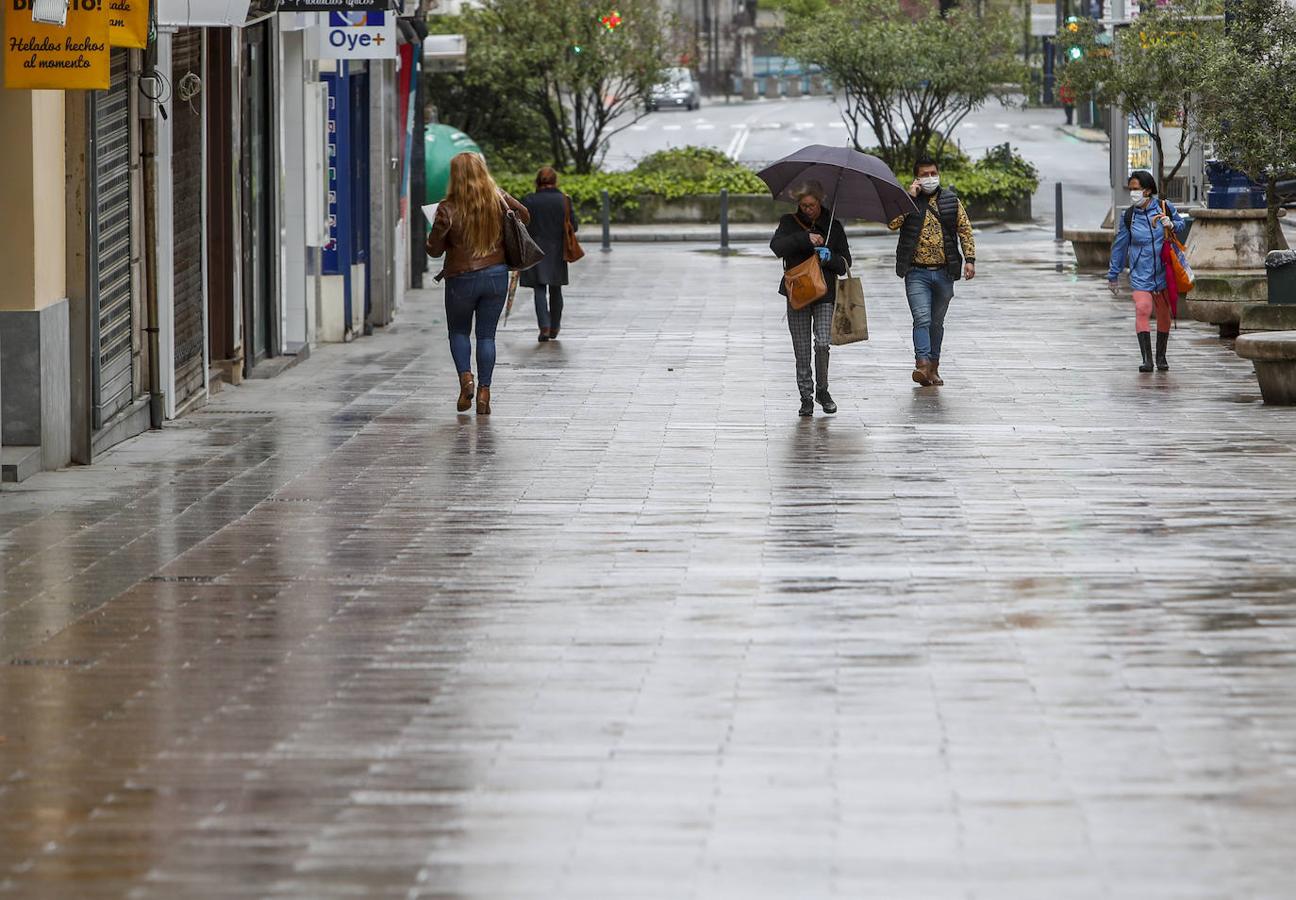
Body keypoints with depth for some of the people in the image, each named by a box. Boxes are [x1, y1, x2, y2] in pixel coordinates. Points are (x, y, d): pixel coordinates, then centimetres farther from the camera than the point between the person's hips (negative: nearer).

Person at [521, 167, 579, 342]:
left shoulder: (528, 201, -7)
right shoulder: (564, 200, -4)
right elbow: (573, 226, -3)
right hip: (557, 253, 2)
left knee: (540, 290, 0)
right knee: (555, 290, 16)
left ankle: (544, 326, -16)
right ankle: (554, 328, 24)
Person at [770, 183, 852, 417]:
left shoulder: (833, 227, 8)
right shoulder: (790, 223, 6)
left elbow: (845, 264, 8)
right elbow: (777, 246, -13)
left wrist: (830, 258, -13)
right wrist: (805, 239, -22)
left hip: (824, 294, -1)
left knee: (823, 343, -15)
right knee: (802, 350, 1)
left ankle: (822, 390, 4)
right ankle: (806, 396, 11)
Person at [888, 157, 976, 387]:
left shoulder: (951, 200, 8)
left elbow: (965, 230, 9)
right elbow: (892, 223, -14)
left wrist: (969, 259, -2)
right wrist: (909, 197, -14)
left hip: (944, 272, 3)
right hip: (917, 273, -3)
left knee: (937, 323, 11)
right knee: (922, 319, -17)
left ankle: (933, 368, 19)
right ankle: (922, 364, -26)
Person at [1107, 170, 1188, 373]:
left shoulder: (1165, 208, -3)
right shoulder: (1128, 216, -2)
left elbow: (1182, 225, 14)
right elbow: (1119, 247, 6)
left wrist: (1172, 225, -11)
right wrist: (1113, 276, 11)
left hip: (1164, 271, 1)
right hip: (1140, 274, -1)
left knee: (1164, 314, 11)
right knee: (1142, 310, -19)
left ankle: (1161, 356, 28)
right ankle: (1146, 358, -21)